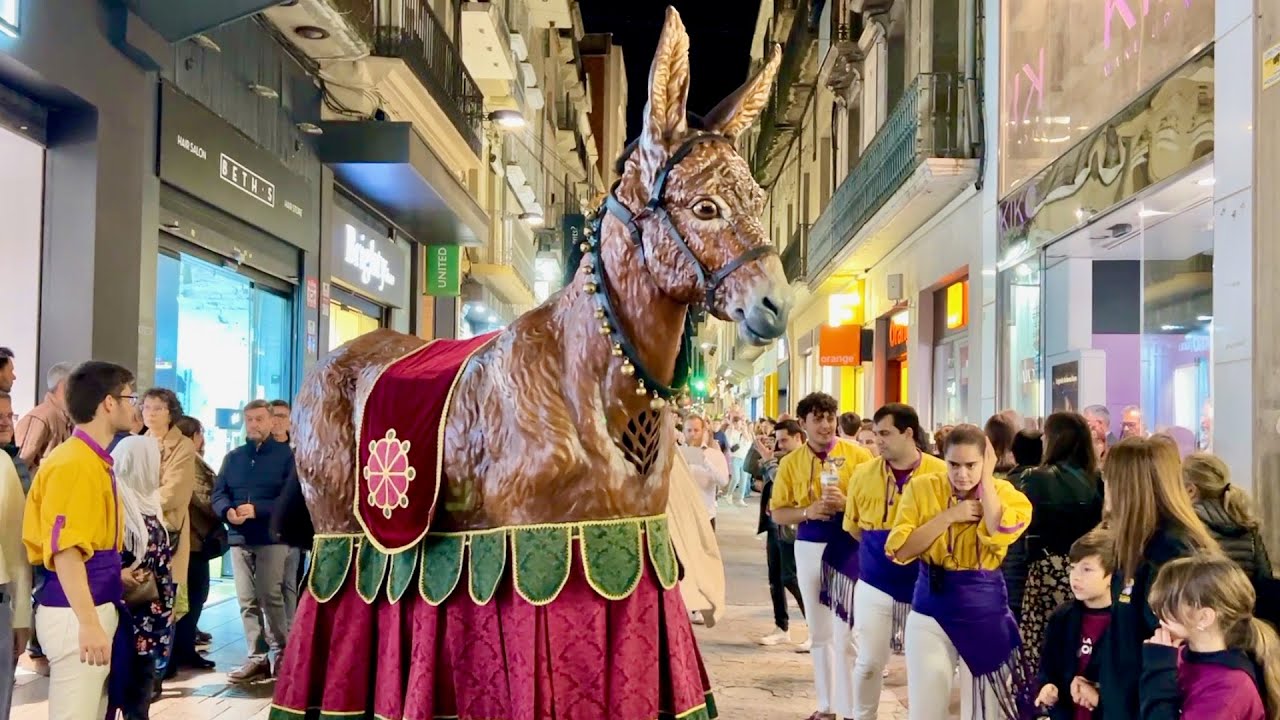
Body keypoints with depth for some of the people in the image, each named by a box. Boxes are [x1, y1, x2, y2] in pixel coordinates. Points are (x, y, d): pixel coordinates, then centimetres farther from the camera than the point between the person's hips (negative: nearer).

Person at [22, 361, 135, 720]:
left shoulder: (95, 460, 13)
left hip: (97, 606, 10)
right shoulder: (73, 463, -17)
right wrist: (88, 623, -26)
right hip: (76, 613, -10)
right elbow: (65, 550, -24)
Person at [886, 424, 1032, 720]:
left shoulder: (1003, 492, -4)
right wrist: (949, 516, -17)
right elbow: (900, 550, -11)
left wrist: (986, 478, -16)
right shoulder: (922, 488, -4)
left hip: (985, 612, 0)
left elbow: (999, 535, -25)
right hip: (930, 612, 1)